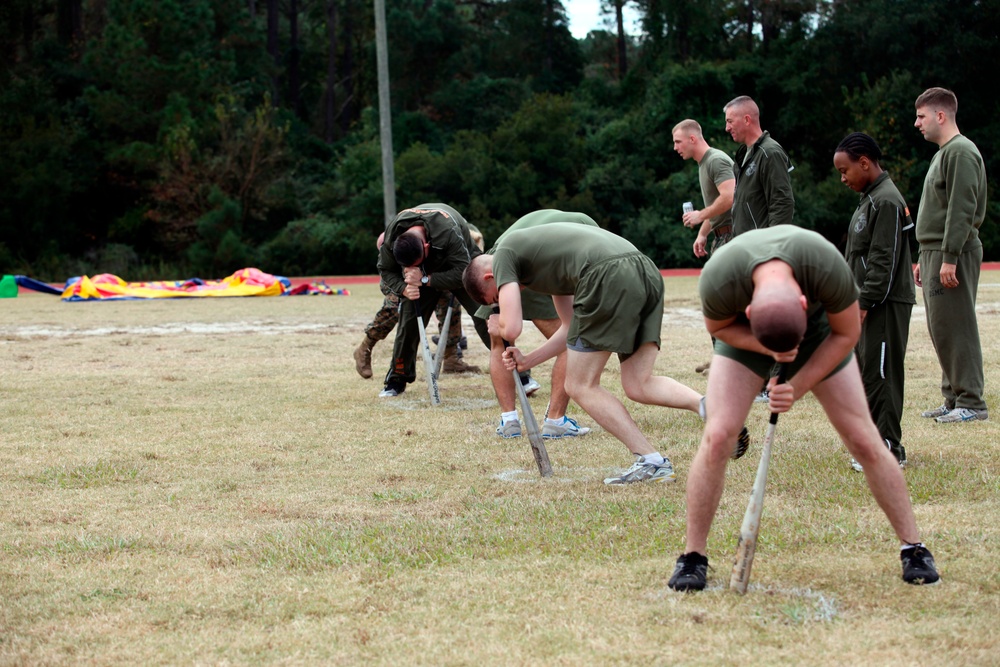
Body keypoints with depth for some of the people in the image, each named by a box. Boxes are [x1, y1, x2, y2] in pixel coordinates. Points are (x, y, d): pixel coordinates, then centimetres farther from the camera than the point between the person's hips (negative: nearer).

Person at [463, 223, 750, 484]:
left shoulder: (504, 254, 14)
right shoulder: (542, 254, 38)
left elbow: (512, 328, 4)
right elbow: (573, 327, 37)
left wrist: (497, 325, 26)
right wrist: (528, 360, 36)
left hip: (608, 277, -9)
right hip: (646, 271, 9)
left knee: (581, 386, 6)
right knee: (638, 385, 11)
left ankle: (652, 462, -1)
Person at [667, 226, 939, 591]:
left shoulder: (828, 267, -39)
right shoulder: (718, 280, -39)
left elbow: (846, 334, -18)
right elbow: (717, 326, -13)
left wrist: (798, 386, -25)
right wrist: (766, 348, -30)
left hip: (818, 329, 0)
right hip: (743, 334, 0)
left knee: (864, 441, -6)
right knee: (716, 435, -18)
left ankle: (914, 548, 7)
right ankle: (693, 555, -6)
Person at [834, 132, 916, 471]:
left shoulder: (886, 202, -15)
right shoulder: (869, 199, 16)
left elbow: (884, 260, -20)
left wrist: (864, 303, -20)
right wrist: (855, 302, 19)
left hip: (886, 305, -10)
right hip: (868, 304, 10)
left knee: (880, 374, -8)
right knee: (868, 372, 12)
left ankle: (889, 449, -6)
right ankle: (879, 440, 18)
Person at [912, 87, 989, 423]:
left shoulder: (961, 152, -12)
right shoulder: (941, 154, 20)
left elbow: (962, 210, -20)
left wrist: (949, 258, -23)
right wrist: (924, 259, 23)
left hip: (954, 255, -10)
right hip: (934, 254, 10)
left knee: (955, 328, -9)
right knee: (940, 330, 11)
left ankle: (971, 402, -6)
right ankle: (953, 398, 16)